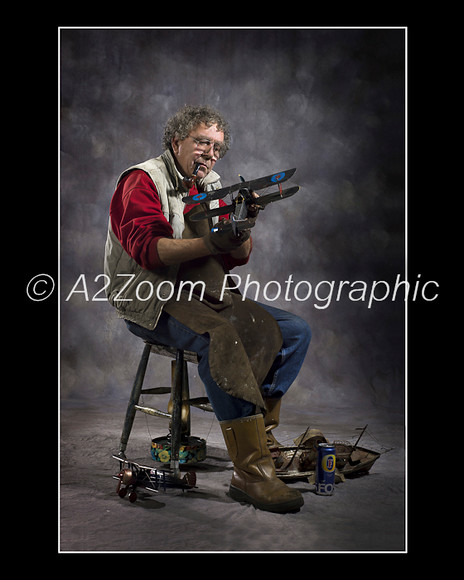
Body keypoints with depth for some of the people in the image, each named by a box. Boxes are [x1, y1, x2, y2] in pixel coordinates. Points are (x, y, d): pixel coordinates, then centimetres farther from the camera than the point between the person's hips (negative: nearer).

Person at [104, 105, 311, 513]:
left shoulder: (212, 186, 17)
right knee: (220, 338, -36)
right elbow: (147, 248, -19)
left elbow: (238, 257, 10)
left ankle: (261, 435, -3)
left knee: (295, 331, -6)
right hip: (153, 299, -7)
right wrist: (209, 244, -31)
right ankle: (251, 472, -33)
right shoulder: (143, 180, -2)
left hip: (206, 295, 7)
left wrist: (243, 228, -12)